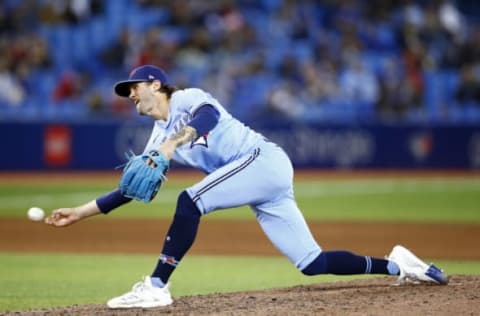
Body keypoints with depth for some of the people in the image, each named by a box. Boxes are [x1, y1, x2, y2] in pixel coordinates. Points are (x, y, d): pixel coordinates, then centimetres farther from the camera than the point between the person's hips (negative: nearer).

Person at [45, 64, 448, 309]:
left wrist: (172, 143, -37)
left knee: (190, 201, -23)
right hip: (261, 186, 9)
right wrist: (81, 211, 16)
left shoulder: (187, 99, 0)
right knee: (312, 264, 1)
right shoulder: (159, 137, 22)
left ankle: (156, 287, -23)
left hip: (264, 159, -9)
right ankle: (395, 265, 9)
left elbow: (209, 117, -24)